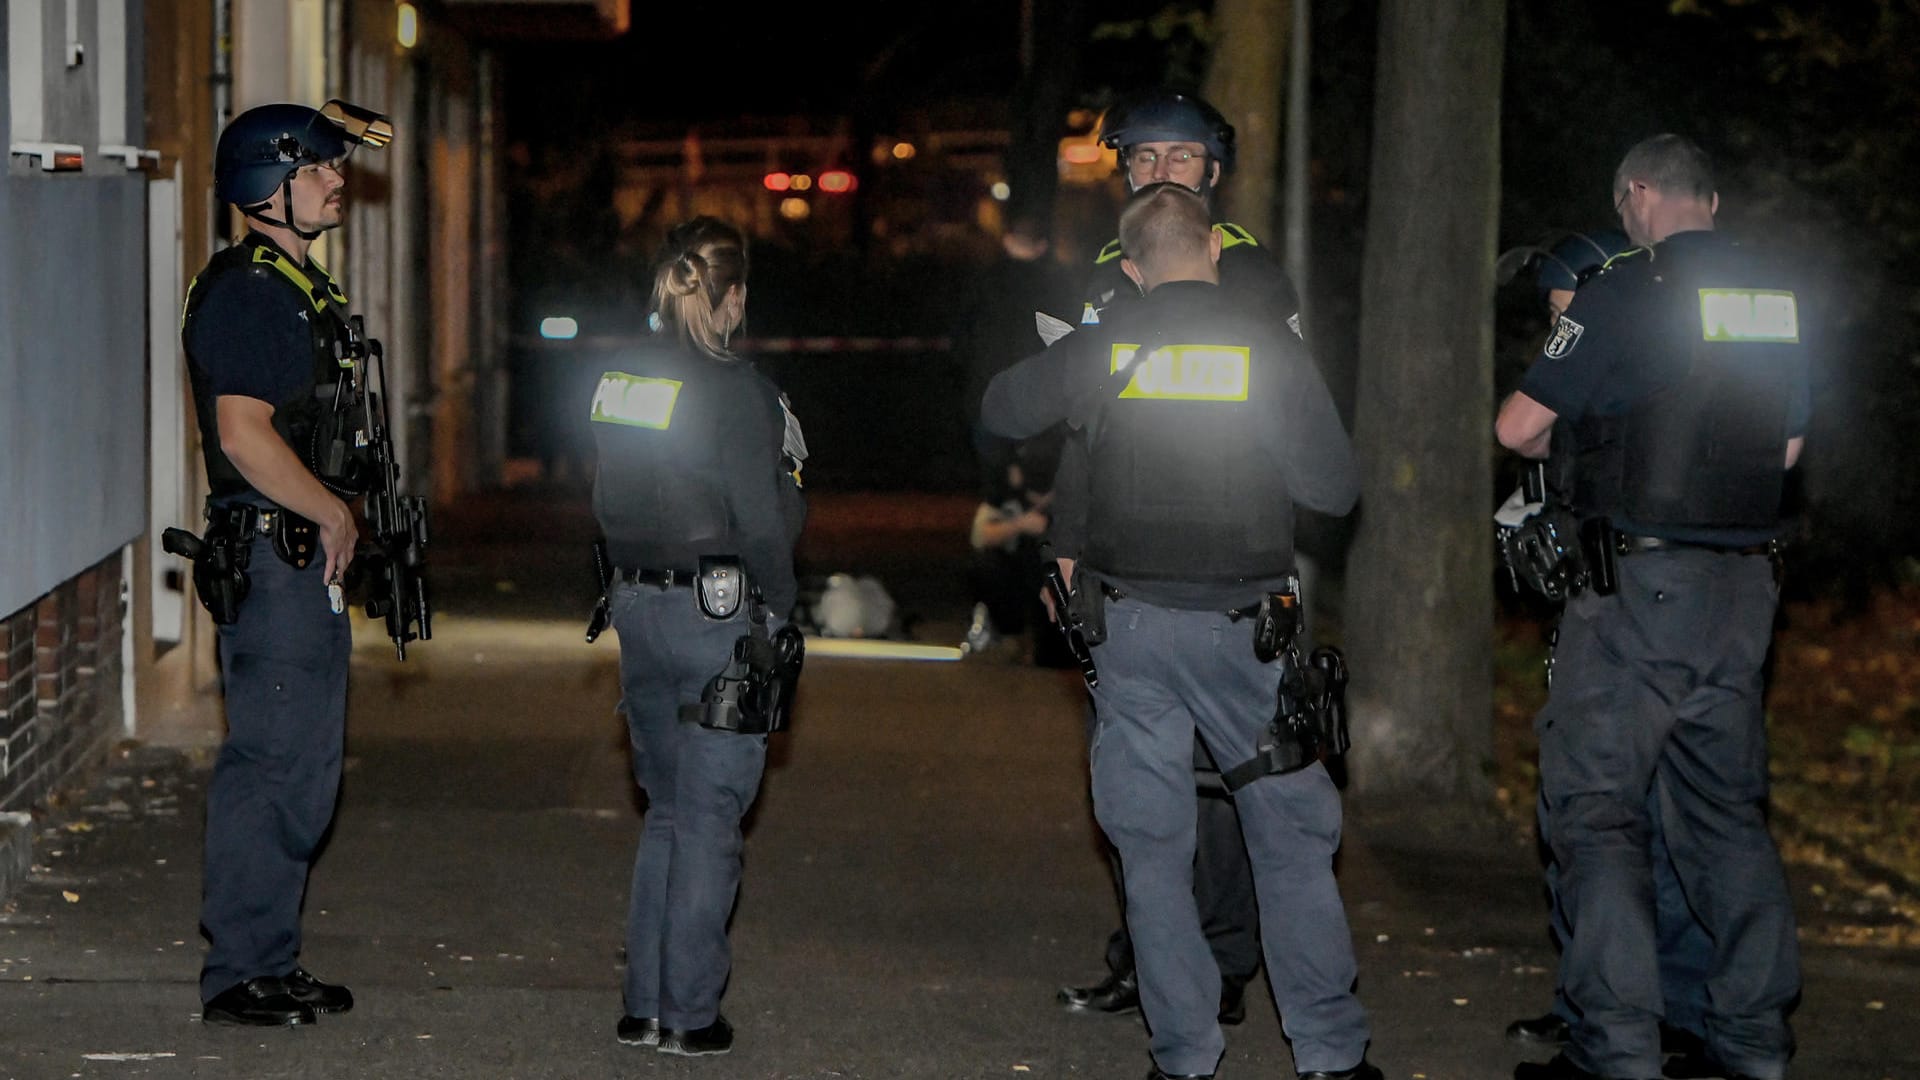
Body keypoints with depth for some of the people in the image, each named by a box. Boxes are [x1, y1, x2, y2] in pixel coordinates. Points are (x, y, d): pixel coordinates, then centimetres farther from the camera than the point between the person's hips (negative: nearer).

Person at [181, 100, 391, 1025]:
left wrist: (336, 518, 15)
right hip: (271, 557, -11)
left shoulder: (301, 287, 18)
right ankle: (238, 974, -1)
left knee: (304, 766, 13)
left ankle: (270, 964, 20)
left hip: (310, 557, 11)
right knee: (272, 761, -7)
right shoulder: (246, 291, -14)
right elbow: (243, 435, -22)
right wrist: (333, 513, -13)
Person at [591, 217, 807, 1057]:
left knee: (668, 809, 16)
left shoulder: (620, 380, 6)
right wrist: (779, 609, -2)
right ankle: (688, 1013, 5)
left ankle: (644, 1004, 17)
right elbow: (764, 520, -15)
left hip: (638, 604, 7)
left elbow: (606, 500, 10)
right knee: (709, 820, 1)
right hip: (719, 611, -6)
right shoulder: (734, 390, -15)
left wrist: (629, 584, 16)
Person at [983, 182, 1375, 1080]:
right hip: (1242, 624, -1)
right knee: (1292, 838, 6)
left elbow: (999, 411, 17)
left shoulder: (1097, 350, 1)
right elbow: (1335, 489, -7)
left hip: (1131, 625, 2)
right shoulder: (1270, 349, -5)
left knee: (1152, 846, 8)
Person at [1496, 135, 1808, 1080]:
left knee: (1595, 805, -2)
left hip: (1641, 583, -7)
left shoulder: (1624, 293, -10)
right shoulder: (1780, 297, 9)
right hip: (1746, 582, 7)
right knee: (1727, 807, 14)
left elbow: (1517, 427, -6)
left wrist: (1566, 444, 16)